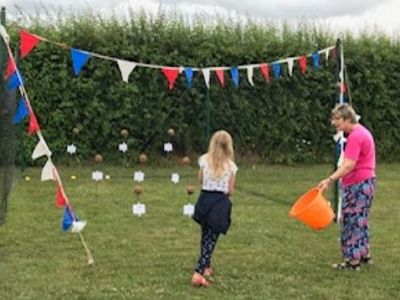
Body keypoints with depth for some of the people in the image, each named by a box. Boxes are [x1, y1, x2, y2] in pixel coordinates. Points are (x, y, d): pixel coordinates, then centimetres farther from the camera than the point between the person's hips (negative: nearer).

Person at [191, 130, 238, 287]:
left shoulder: (204, 159, -1)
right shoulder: (231, 165, -5)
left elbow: (201, 181, 9)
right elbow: (230, 190, -2)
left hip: (204, 200, 3)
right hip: (220, 204, -3)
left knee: (206, 236, 21)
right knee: (211, 240, -1)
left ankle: (206, 267, 35)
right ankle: (198, 273, -13)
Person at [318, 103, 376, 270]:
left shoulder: (355, 136, -19)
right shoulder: (362, 132, 14)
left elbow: (348, 165, -29)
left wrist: (330, 180, -37)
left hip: (357, 185, -10)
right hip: (366, 182, 10)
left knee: (351, 221, -3)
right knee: (360, 220, 18)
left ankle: (353, 260, 2)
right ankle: (364, 254, 27)